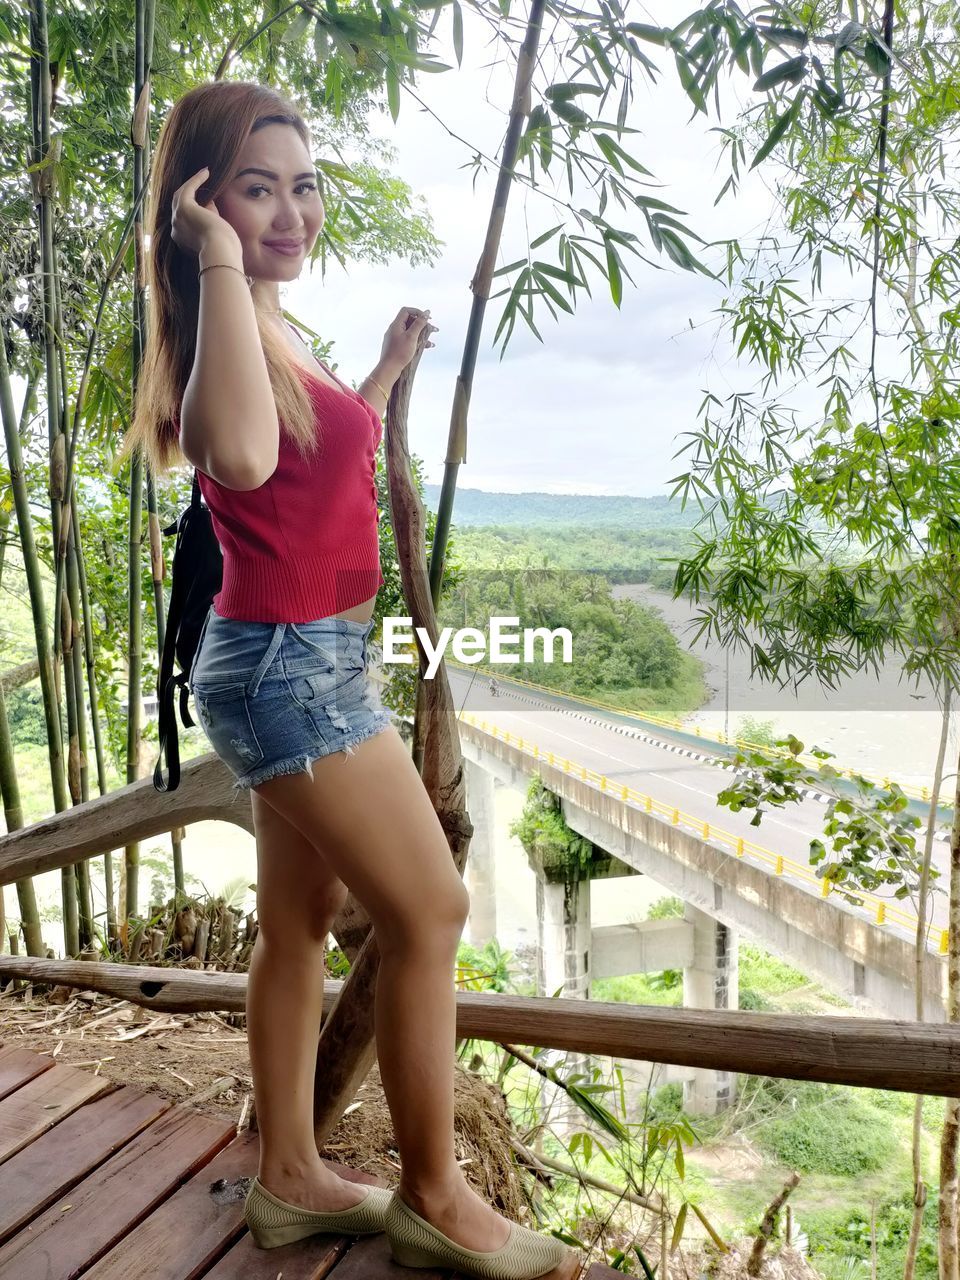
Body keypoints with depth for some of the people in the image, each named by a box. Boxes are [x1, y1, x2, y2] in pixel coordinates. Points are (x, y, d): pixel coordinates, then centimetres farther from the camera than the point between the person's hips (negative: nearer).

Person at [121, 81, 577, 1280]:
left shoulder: (273, 331, 13)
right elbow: (240, 457, -41)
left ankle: (290, 1178, 31)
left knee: (300, 924, 15)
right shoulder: (219, 326, -16)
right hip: (289, 662, -10)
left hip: (304, 660, 10)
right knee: (430, 914, -2)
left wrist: (389, 364, 29)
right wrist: (219, 263, -29)